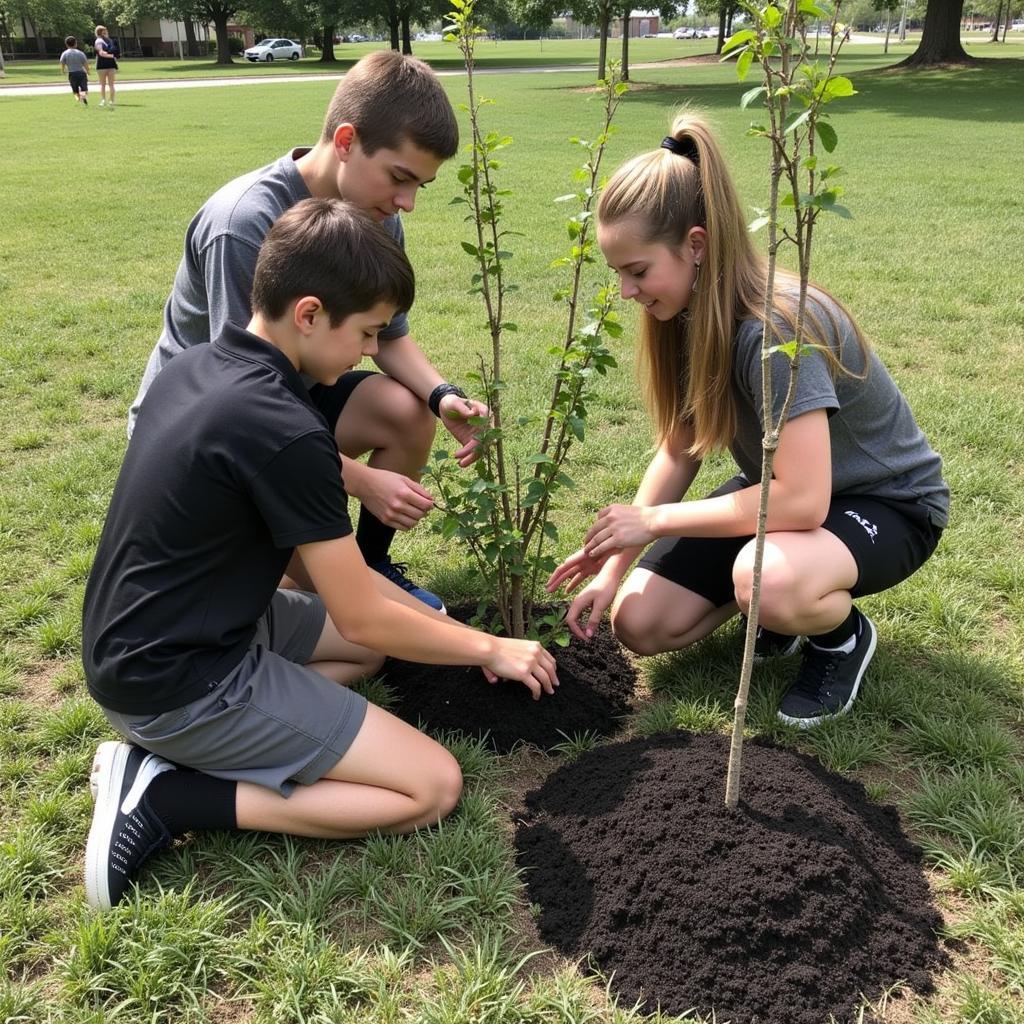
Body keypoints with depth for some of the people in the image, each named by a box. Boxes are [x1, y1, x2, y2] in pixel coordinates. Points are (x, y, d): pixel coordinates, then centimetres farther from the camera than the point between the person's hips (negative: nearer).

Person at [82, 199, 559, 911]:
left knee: (388, 637, 24)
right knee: (434, 786, -5)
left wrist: (432, 617, 11)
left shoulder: (195, 366, 3)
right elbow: (361, 619, -16)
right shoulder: (285, 431, -25)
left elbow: (315, 556, 11)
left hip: (133, 646, 9)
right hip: (182, 685, -9)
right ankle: (165, 797, -5)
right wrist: (490, 648, 0)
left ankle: (181, 749, 9)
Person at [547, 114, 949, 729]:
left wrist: (652, 521, -27)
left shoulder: (775, 325, -33)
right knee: (639, 623, -4)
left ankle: (843, 634, -5)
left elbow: (802, 499, -37)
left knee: (766, 579, -41)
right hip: (779, 488, 7)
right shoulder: (688, 317, -9)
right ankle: (786, 603, 17)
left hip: (888, 502, -7)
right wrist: (613, 567, -9)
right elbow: (679, 451, -2)